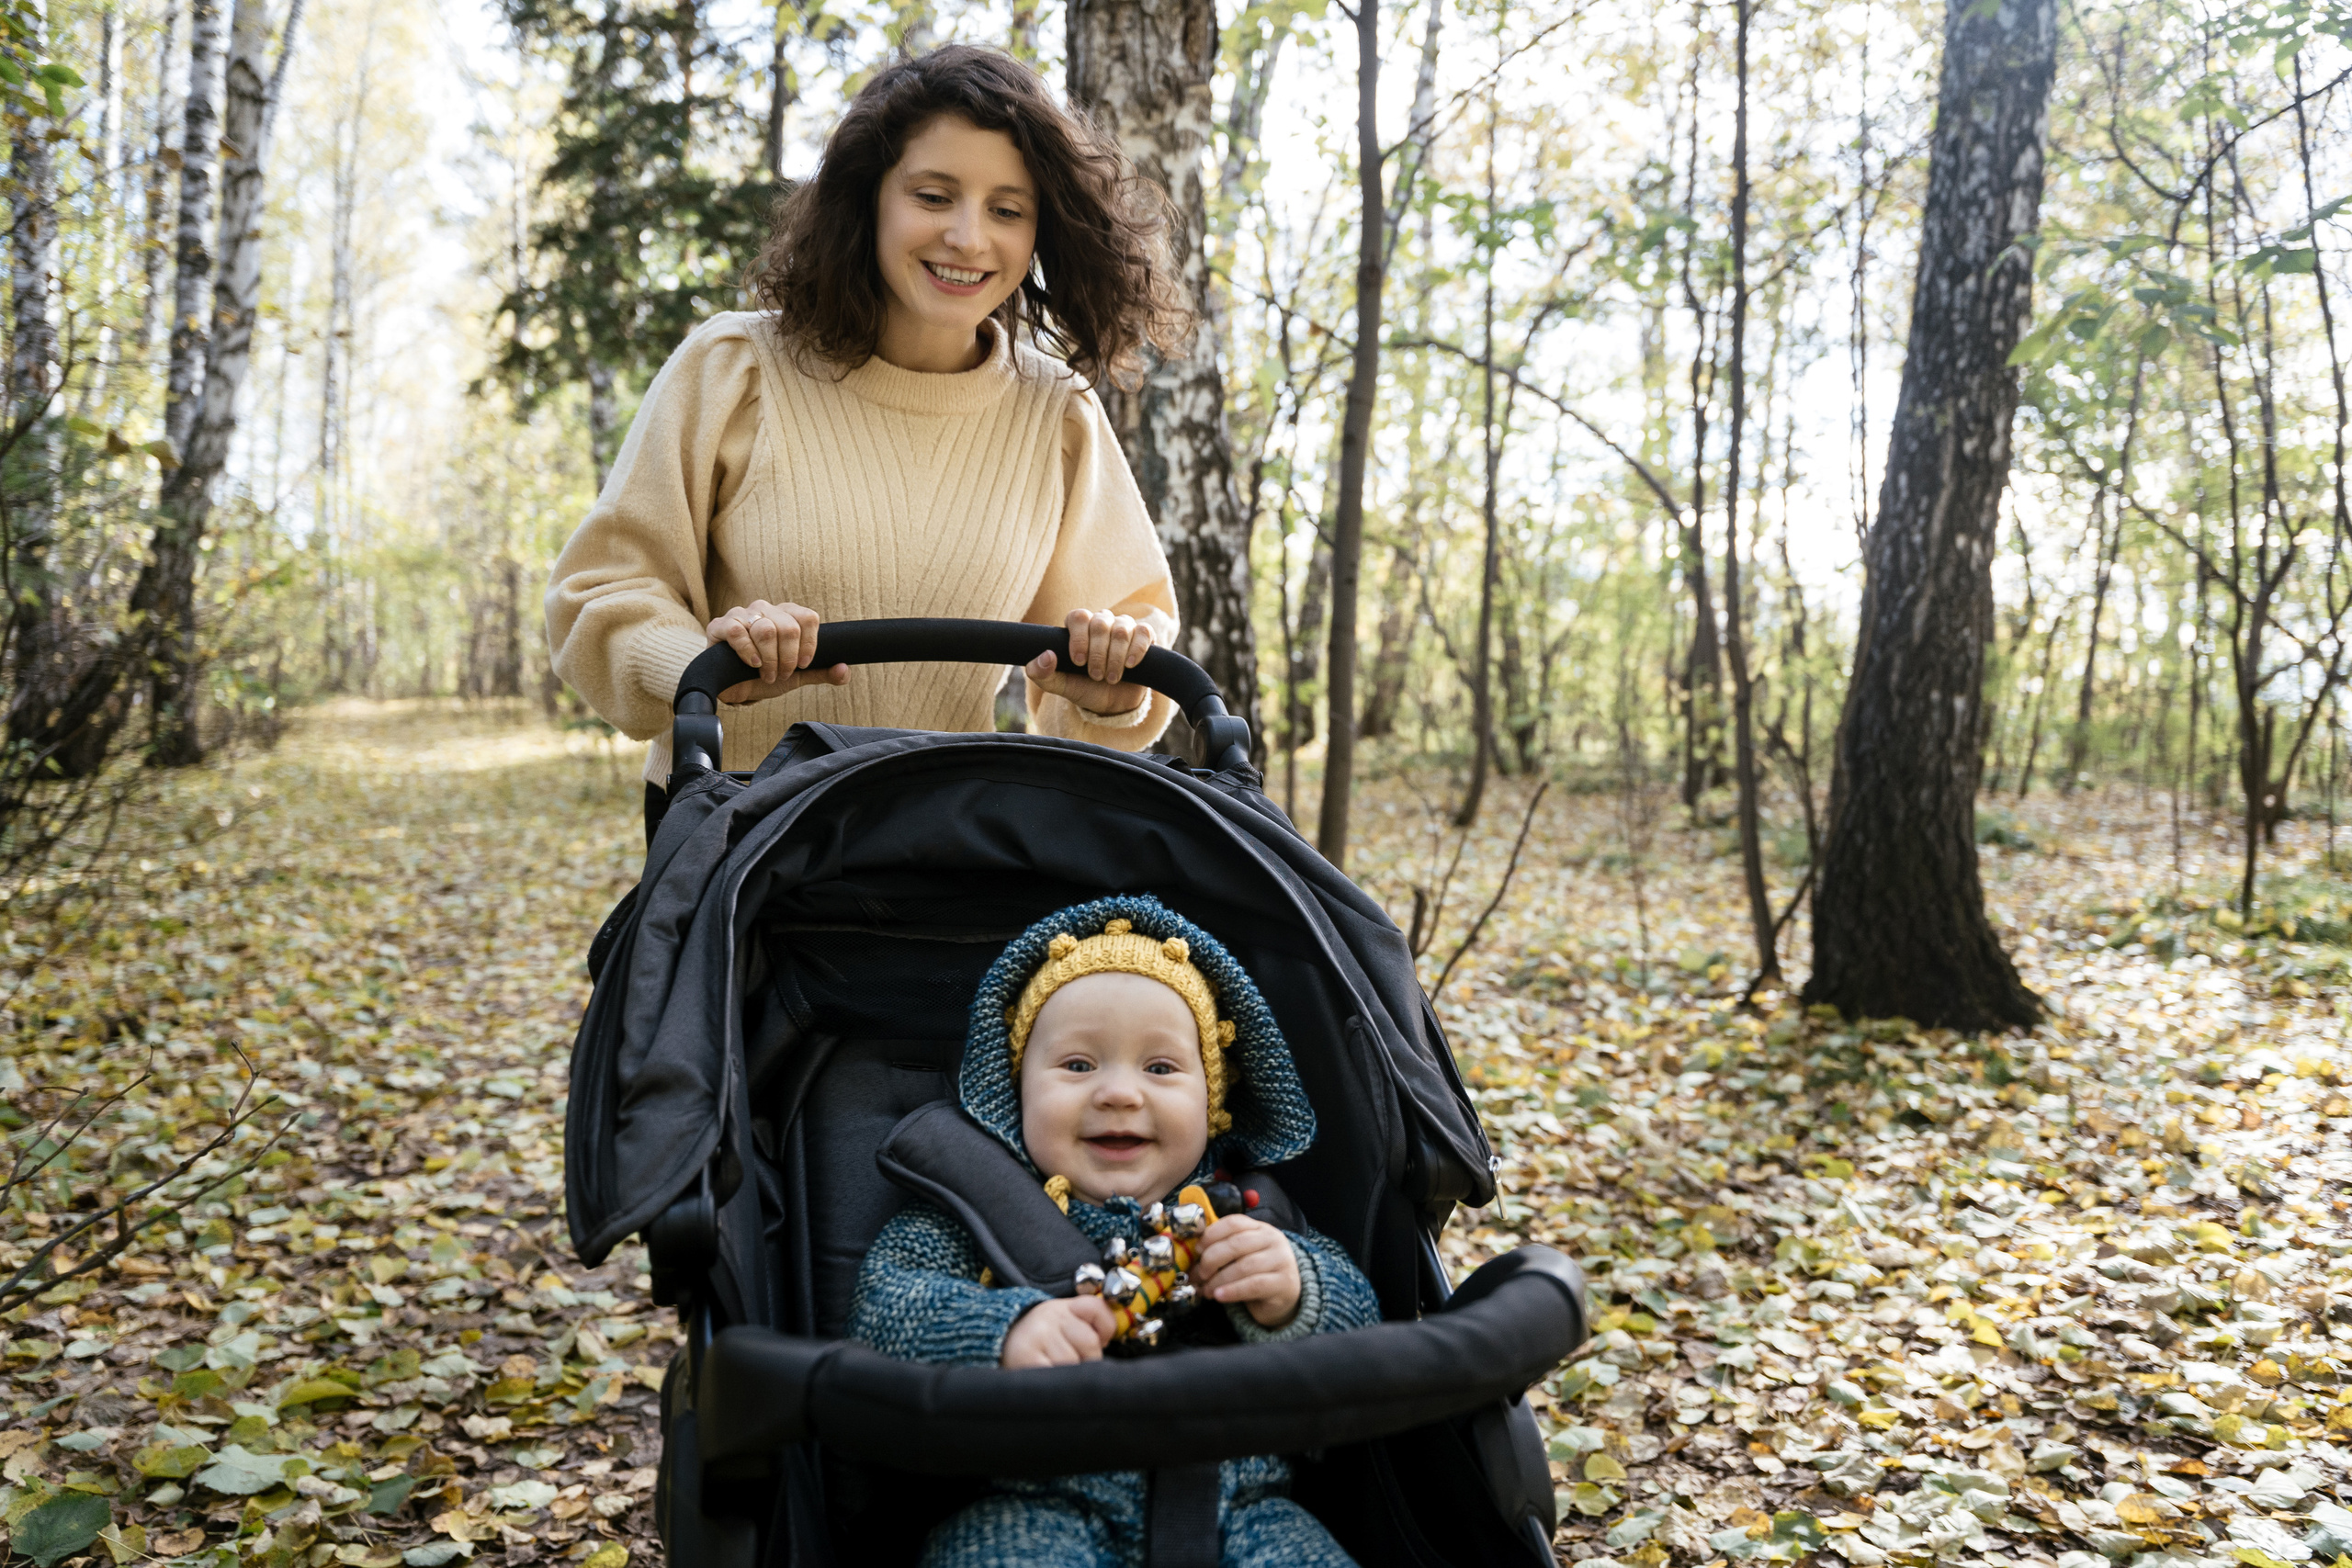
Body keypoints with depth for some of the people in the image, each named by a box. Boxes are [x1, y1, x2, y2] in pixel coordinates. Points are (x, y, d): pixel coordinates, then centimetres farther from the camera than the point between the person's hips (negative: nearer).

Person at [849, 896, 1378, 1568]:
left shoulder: (1249, 1211, 15)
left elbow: (1358, 1315, 11)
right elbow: (879, 1306, -3)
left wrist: (1291, 1299, -12)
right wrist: (1002, 1330, -22)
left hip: (1237, 1506, 3)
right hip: (1036, 1507, -2)